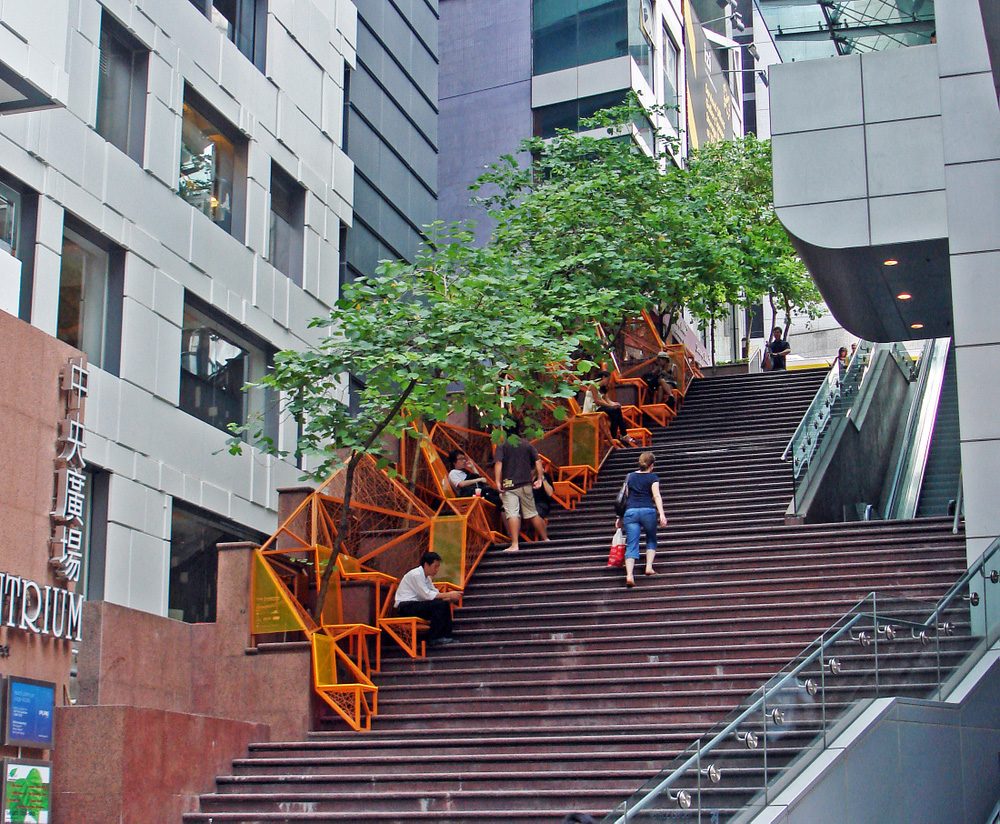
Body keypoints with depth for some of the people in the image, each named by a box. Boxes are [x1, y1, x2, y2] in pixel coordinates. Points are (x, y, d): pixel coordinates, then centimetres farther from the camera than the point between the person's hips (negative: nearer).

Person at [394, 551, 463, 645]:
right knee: (439, 604, -23)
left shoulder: (427, 576, 14)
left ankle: (447, 636, 1)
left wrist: (450, 598, -9)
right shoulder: (416, 574, -16)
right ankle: (433, 638, -18)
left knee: (445, 604, 1)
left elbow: (435, 593, 10)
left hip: (415, 604, 10)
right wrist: (448, 595, -19)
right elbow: (427, 595, -22)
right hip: (405, 607, -10)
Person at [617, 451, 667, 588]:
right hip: (648, 510, -2)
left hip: (630, 511, 2)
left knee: (631, 545, -2)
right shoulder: (653, 477, 6)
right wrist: (661, 514, -14)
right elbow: (656, 496, -7)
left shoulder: (630, 477, 16)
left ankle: (629, 575, -18)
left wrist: (620, 517, 22)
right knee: (651, 539, 22)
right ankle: (649, 567, 9)